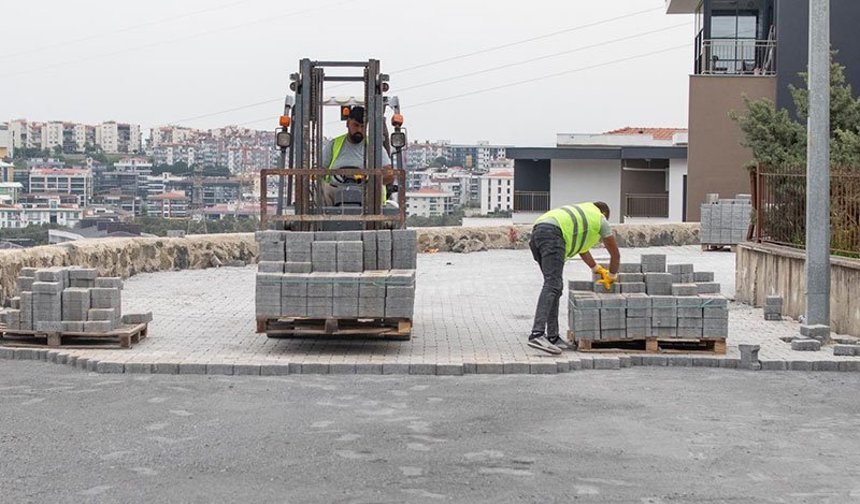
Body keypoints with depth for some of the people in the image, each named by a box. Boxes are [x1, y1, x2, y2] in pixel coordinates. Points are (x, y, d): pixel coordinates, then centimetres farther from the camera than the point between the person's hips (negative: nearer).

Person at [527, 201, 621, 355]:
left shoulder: (580, 214, 40)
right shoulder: (601, 220, 21)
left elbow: (582, 249, 51)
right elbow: (615, 254, 27)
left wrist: (597, 269, 61)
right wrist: (611, 277, 43)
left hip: (537, 231, 8)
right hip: (552, 232, -8)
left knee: (555, 286, 14)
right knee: (552, 285, -18)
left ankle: (553, 337, 13)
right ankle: (537, 335, -33)